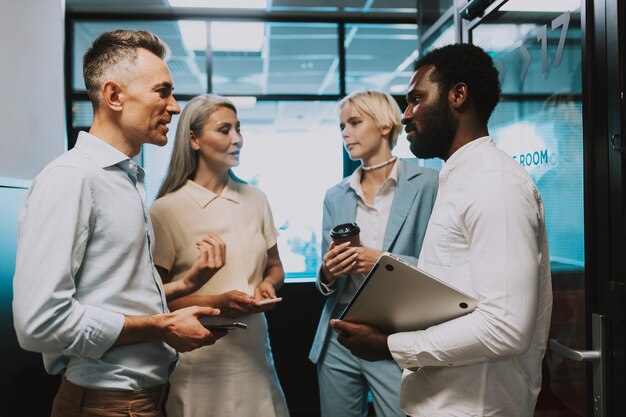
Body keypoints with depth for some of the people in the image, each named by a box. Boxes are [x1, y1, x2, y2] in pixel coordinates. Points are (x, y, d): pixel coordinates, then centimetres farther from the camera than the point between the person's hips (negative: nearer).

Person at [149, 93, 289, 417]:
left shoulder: (255, 199, 4)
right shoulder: (165, 210, -10)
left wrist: (268, 285, -7)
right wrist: (215, 303, -19)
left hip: (254, 352, 4)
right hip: (200, 361, -4)